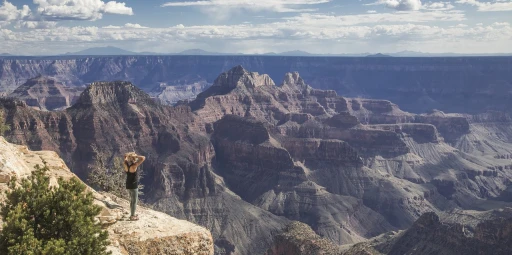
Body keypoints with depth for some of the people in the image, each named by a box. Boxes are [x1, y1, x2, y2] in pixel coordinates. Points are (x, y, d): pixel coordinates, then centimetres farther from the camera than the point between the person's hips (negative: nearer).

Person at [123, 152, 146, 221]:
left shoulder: (126, 165, -2)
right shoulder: (134, 166, -22)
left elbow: (125, 159, 20)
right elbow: (143, 158, -25)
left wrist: (129, 155, 3)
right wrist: (136, 156, -17)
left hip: (128, 185, 8)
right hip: (133, 186, -8)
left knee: (132, 200, 22)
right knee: (134, 201, 4)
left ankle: (132, 214, 32)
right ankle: (132, 216, 11)